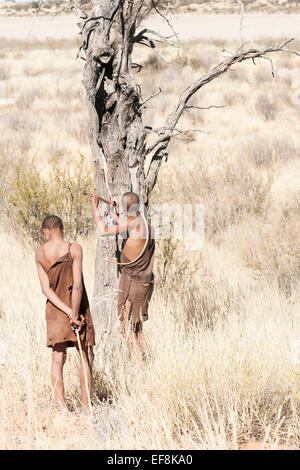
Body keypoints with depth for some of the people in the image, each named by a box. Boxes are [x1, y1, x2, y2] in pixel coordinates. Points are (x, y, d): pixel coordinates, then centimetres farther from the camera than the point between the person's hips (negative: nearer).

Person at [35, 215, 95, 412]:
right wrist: (75, 314, -12)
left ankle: (62, 407, 2)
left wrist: (68, 312, -9)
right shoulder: (74, 249, -13)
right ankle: (86, 404, 9)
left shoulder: (40, 253, -2)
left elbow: (46, 288, -6)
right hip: (79, 307, -3)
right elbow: (77, 285, -19)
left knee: (58, 358, 8)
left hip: (55, 308, 3)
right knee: (86, 357, 9)